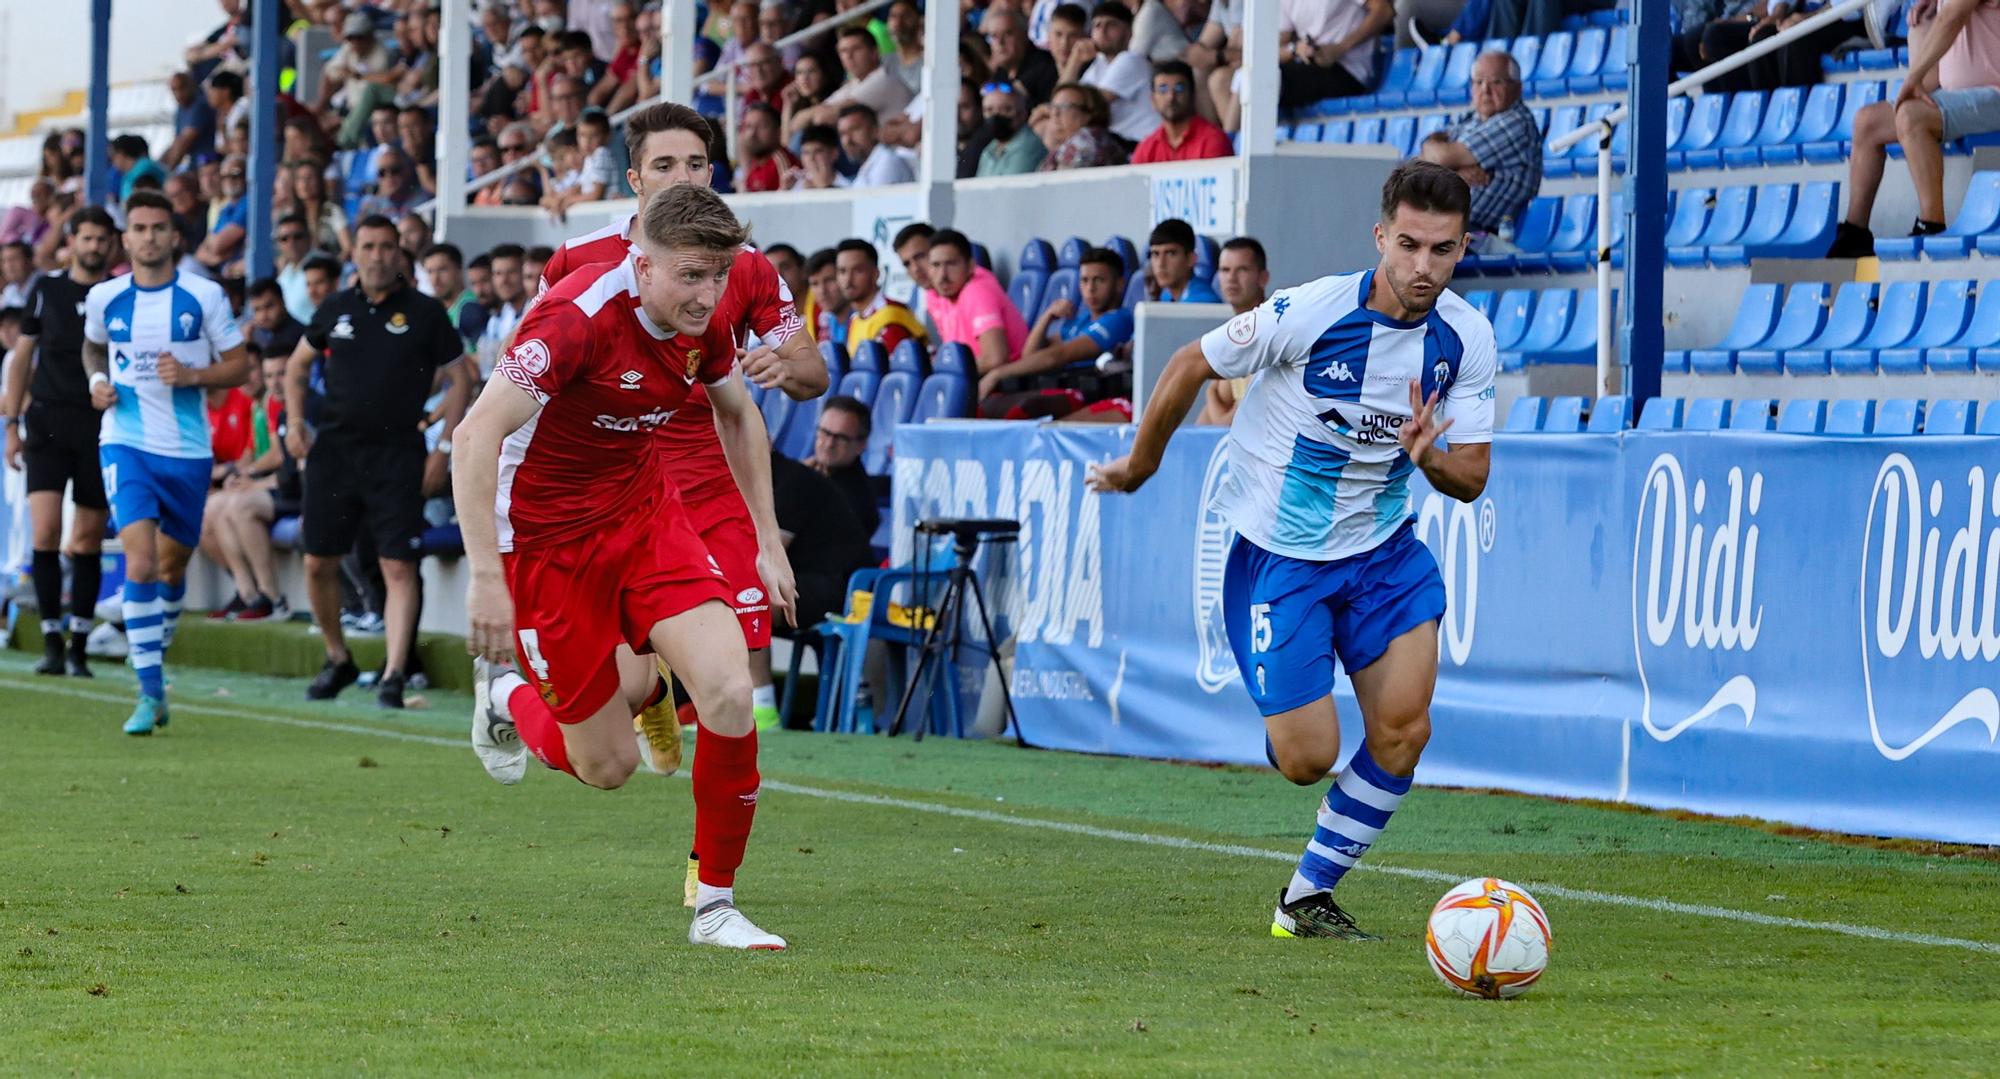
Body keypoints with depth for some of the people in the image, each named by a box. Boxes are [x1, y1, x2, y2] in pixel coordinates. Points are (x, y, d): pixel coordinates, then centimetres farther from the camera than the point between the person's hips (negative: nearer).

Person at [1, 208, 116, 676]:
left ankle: (78, 649, 10)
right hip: (48, 423, 0)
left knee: (88, 540, 3)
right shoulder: (46, 289, 6)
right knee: (45, 532, -12)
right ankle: (51, 642, -7)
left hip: (101, 427, 0)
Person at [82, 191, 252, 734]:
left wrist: (192, 375, -15)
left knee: (172, 565, 12)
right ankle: (150, 691, -15)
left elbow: (239, 366, 2)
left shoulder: (204, 296, -3)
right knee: (140, 560, -16)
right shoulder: (103, 298, 2)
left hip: (188, 449, 1)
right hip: (126, 443, -1)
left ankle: (155, 657, 38)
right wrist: (98, 381, 2)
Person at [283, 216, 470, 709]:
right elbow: (297, 365, 22)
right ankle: (338, 660, 24)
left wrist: (445, 446, -2)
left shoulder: (425, 313, 0)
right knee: (318, 562, 4)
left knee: (399, 566, -12)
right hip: (334, 446, 3)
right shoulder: (336, 309, 8)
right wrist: (295, 422, 9)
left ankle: (393, 674, -13)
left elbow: (458, 379, 6)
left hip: (397, 452, -3)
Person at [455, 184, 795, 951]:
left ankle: (715, 905, 0)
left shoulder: (706, 321, -5)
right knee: (607, 766, 1)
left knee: (729, 695, -17)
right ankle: (510, 698, 36)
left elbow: (737, 413, 18)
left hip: (648, 514, 5)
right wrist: (486, 576, -33)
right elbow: (477, 436, -29)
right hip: (548, 536, -5)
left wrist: (768, 540, 16)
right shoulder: (579, 317, -27)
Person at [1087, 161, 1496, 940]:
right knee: (1307, 759, -7)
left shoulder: (1467, 338, -8)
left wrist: (1430, 458, -27)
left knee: (1403, 729, -12)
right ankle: (1281, 724, 34)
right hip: (1278, 556, -4)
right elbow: (1190, 366, -7)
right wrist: (1139, 466, 7)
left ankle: (1308, 898, 8)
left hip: (1381, 551, 4)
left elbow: (1472, 479, -3)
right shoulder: (1310, 313, -22)